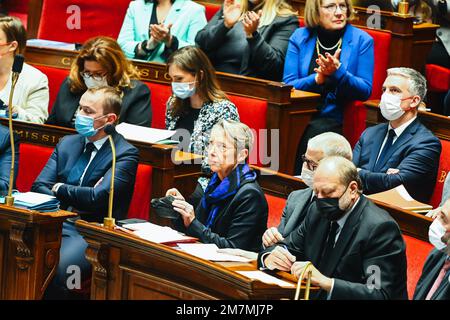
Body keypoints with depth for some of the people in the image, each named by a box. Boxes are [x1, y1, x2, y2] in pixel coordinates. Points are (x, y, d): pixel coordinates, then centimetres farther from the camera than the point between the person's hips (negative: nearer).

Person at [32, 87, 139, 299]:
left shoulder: (125, 154, -2)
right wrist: (62, 209, -8)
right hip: (57, 225, 5)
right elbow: (39, 187, 11)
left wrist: (59, 188, 1)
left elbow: (97, 197, -13)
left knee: (55, 271, -33)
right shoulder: (67, 144, 17)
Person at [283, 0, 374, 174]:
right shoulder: (300, 37, 8)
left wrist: (338, 72, -17)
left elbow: (365, 91, -1)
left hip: (337, 119, -1)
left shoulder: (362, 40, 3)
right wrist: (318, 79, -15)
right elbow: (288, 86, 3)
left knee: (315, 130, -31)